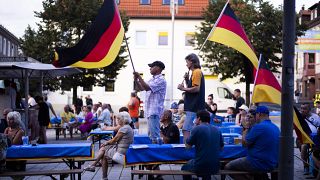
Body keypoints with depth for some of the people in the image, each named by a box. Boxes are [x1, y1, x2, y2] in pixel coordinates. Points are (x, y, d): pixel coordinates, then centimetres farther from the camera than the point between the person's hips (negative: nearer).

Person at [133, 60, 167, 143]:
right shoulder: (152, 80, 19)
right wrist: (136, 80, 9)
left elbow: (147, 87, -20)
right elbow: (141, 88, 25)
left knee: (155, 134, -11)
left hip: (154, 111, -10)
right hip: (149, 110, 10)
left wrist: (139, 76, -13)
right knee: (150, 133, 13)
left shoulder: (161, 80, -11)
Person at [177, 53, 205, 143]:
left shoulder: (197, 72, -11)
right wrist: (187, 80, 8)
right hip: (194, 106, 10)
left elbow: (196, 88, -21)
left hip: (193, 107, -10)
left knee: (186, 130, -14)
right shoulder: (196, 72, 19)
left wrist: (183, 88, -13)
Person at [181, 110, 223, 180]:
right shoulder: (217, 130, 6)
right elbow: (221, 147, 17)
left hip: (200, 167, -5)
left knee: (184, 168, 26)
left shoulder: (197, 128, -9)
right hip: (215, 168, 5)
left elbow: (188, 146, -1)